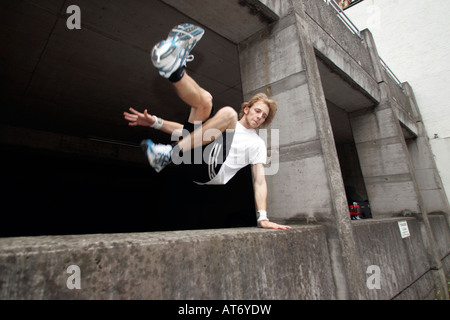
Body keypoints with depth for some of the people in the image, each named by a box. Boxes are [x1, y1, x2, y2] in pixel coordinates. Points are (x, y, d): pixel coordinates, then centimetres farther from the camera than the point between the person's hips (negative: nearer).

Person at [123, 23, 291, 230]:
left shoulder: (258, 144, 19)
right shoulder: (223, 126, 27)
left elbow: (260, 181, 10)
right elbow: (187, 129, 22)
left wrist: (263, 218, -4)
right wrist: (154, 122, 9)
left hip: (211, 171, -3)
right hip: (190, 159, 3)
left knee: (228, 113, -24)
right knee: (204, 99, -7)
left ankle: (169, 155, -29)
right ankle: (173, 68, -37)